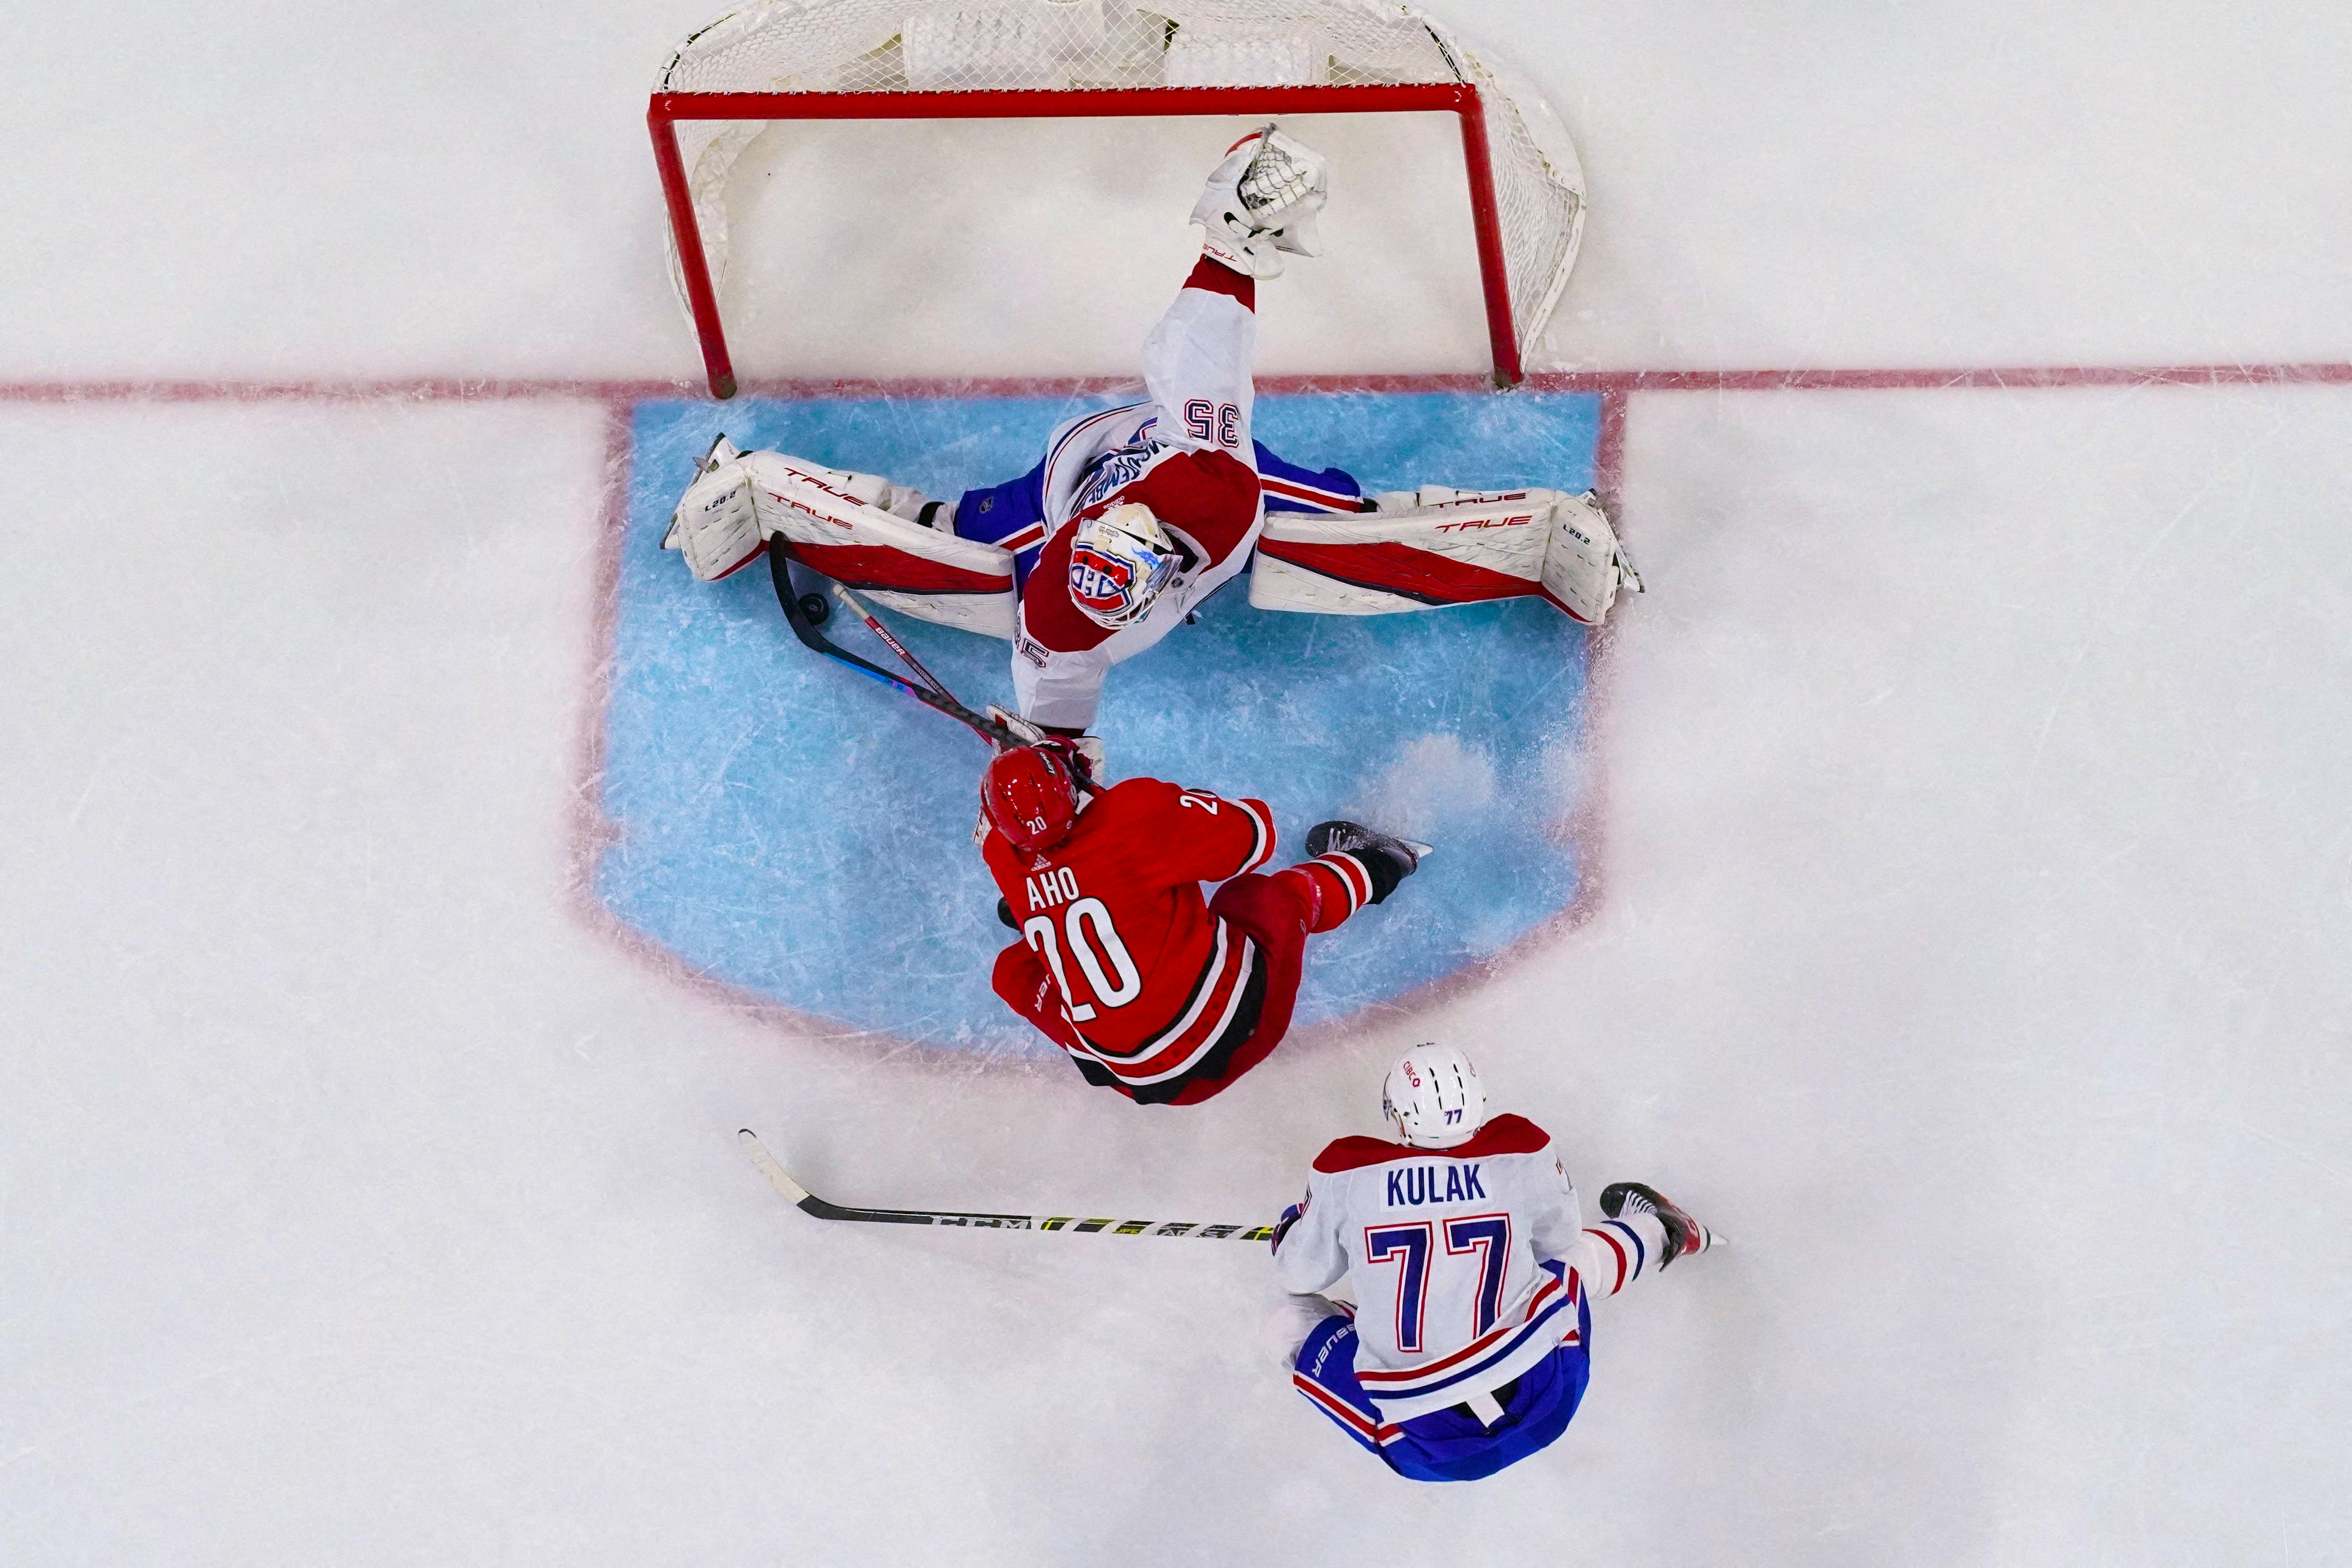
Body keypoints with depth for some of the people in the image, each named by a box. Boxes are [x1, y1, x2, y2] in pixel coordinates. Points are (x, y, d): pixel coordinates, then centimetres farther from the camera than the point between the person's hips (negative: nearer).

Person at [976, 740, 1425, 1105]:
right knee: (1281, 895, 25)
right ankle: (1369, 869, 55)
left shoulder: (1006, 861, -8)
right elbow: (1251, 835, -8)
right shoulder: (1137, 810, -22)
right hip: (1235, 1026, -2)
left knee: (1014, 971, 22)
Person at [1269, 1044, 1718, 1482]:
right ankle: (1657, 1234, 57)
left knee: (1292, 1320, 18)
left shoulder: (1345, 1174, -11)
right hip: (1544, 1400, 2)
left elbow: (1298, 1275, 7)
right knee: (1577, 1257, 29)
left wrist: (1293, 1222, 29)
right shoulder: (1522, 1153, -10)